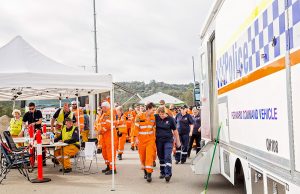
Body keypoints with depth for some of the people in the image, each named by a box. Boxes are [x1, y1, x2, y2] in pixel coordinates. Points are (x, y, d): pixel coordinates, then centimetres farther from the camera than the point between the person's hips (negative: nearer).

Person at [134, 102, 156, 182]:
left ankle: (149, 174, -12)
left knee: (150, 155, -11)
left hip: (150, 139, 1)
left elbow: (154, 128, 11)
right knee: (142, 156, 9)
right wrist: (136, 138, -9)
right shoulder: (139, 117, -7)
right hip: (141, 139, -1)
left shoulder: (153, 117, 3)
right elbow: (136, 128, -5)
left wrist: (155, 137, 9)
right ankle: (145, 171, 30)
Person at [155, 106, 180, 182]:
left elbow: (175, 131, 2)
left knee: (167, 157, -12)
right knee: (161, 157, 12)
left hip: (168, 140, -3)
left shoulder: (170, 119, -5)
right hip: (159, 140, 3)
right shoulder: (156, 117, -1)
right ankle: (162, 173, 23)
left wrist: (177, 141, 6)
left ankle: (168, 174, -15)